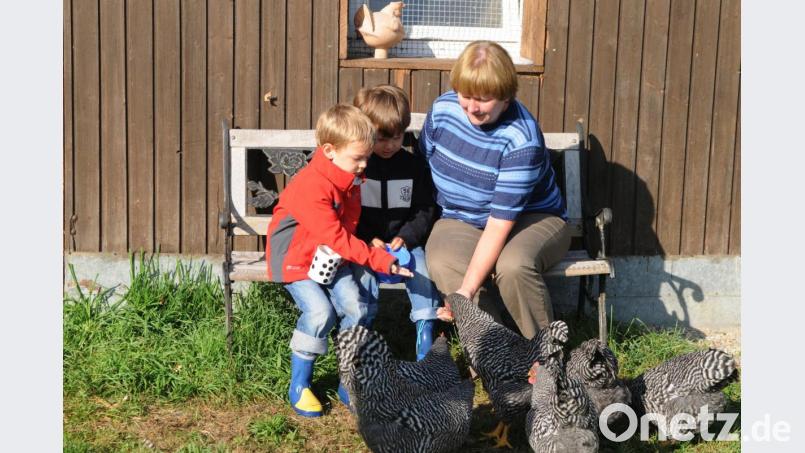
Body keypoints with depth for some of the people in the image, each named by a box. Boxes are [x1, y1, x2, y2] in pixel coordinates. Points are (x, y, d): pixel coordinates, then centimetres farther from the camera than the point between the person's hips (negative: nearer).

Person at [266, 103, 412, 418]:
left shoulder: (351, 179, -1)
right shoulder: (311, 188, -29)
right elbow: (336, 239, -30)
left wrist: (370, 248, -5)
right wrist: (382, 261, -31)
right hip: (296, 259, -7)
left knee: (355, 308, -9)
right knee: (320, 313, -23)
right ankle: (299, 386, -5)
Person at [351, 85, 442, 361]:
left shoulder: (413, 165, 4)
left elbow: (426, 211, 8)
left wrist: (405, 238, -8)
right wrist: (368, 241, -16)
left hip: (405, 242, 2)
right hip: (363, 244, -2)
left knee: (422, 270, -23)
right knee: (364, 277, -27)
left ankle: (425, 332, -12)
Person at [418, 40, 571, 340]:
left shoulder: (521, 141, -26)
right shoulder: (443, 108, -9)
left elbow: (500, 223, -30)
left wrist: (467, 290, -34)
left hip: (531, 217, -3)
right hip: (460, 220, 4)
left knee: (513, 265, -38)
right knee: (443, 264, -31)